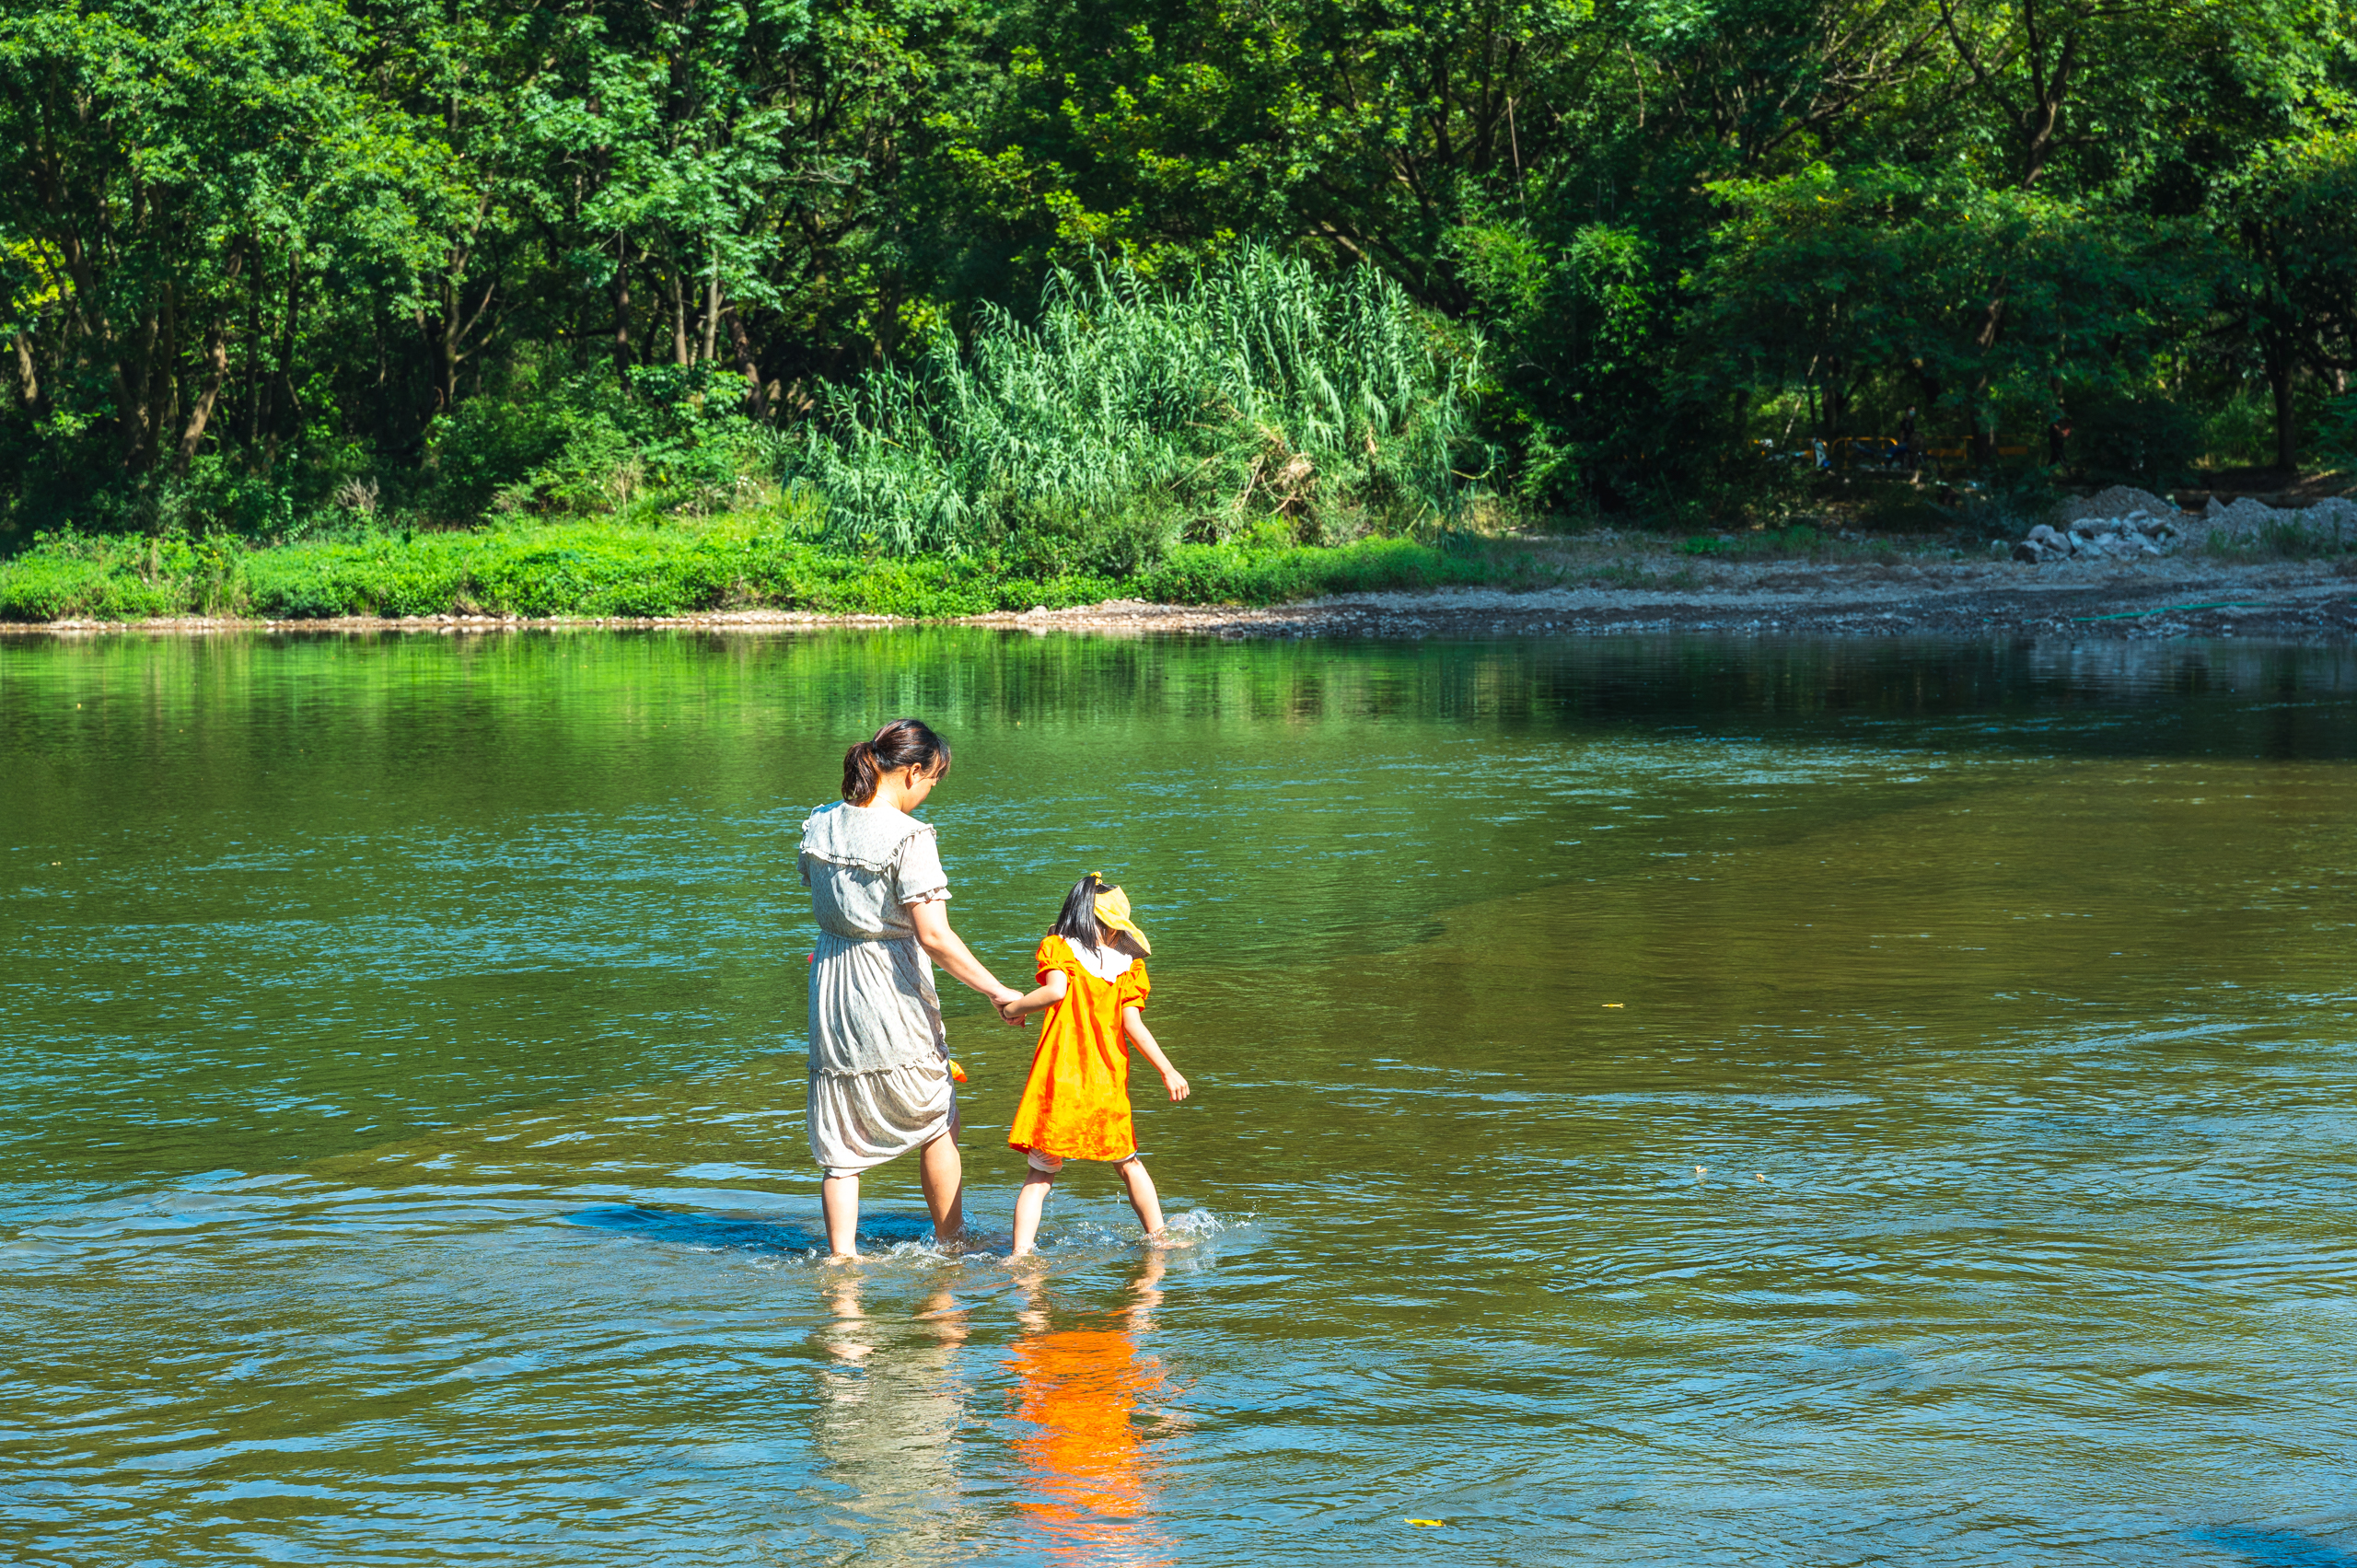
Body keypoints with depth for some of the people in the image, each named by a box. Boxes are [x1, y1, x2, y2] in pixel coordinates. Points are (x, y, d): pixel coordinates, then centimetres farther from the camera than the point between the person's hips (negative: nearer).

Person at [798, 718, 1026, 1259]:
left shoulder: (820, 825, 3)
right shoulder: (909, 838, -18)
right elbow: (934, 937, -22)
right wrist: (997, 991, -15)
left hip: (831, 991, 5)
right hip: (893, 999, -5)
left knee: (840, 1143, 10)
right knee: (937, 1126, 16)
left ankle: (841, 1255, 7)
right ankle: (950, 1244, 28)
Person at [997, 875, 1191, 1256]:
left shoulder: (1058, 948, 1)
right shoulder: (1127, 965, 6)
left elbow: (1056, 989, -17)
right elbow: (1132, 1025, -3)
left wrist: (1013, 1009, -3)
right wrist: (1167, 1070, 1)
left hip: (1058, 1079, -2)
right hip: (1108, 1082, 2)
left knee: (1040, 1173, 1)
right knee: (1128, 1161, 22)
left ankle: (1021, 1253, -12)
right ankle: (1157, 1238, 30)